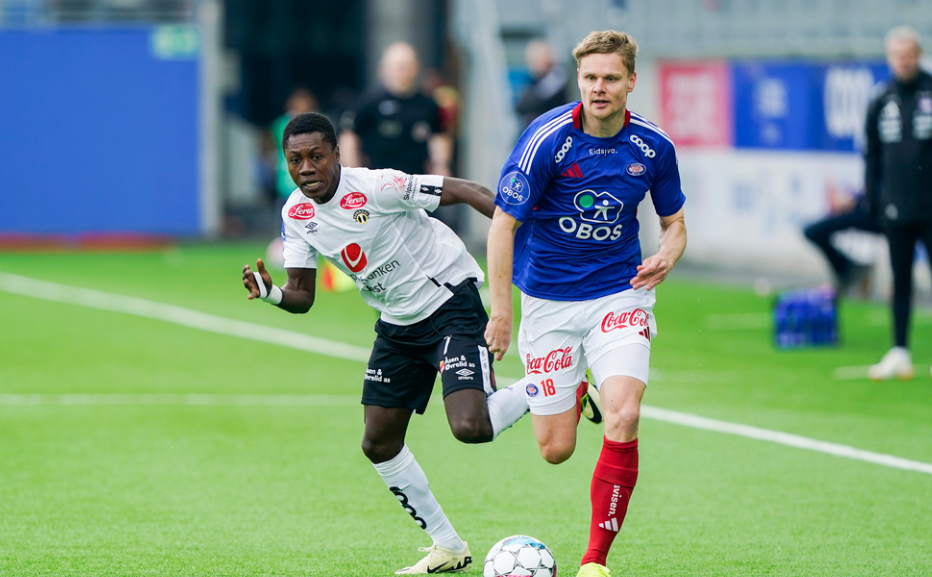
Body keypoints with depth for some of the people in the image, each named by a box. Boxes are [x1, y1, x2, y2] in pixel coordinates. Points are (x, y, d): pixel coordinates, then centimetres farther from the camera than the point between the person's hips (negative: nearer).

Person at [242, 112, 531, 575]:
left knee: (469, 427, -25)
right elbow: (302, 295, 1)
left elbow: (462, 191, -21)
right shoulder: (296, 214, -3)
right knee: (379, 443, 6)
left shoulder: (375, 187, -24)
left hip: (450, 302, -8)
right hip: (397, 323, 8)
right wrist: (271, 293, -22)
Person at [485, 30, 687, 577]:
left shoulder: (653, 147, -5)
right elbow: (504, 224, -11)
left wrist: (666, 257, -12)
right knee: (556, 449, 2)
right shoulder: (547, 139, -15)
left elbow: (675, 222, 11)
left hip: (620, 295, 1)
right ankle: (572, 393, 42)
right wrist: (501, 311, -15)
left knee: (623, 419, -23)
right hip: (548, 301, -1)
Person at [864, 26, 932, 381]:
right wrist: (872, 198, 9)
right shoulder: (881, 103, 8)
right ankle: (899, 352, 11)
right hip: (896, 210, 3)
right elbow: (872, 155, 15)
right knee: (900, 281, 7)